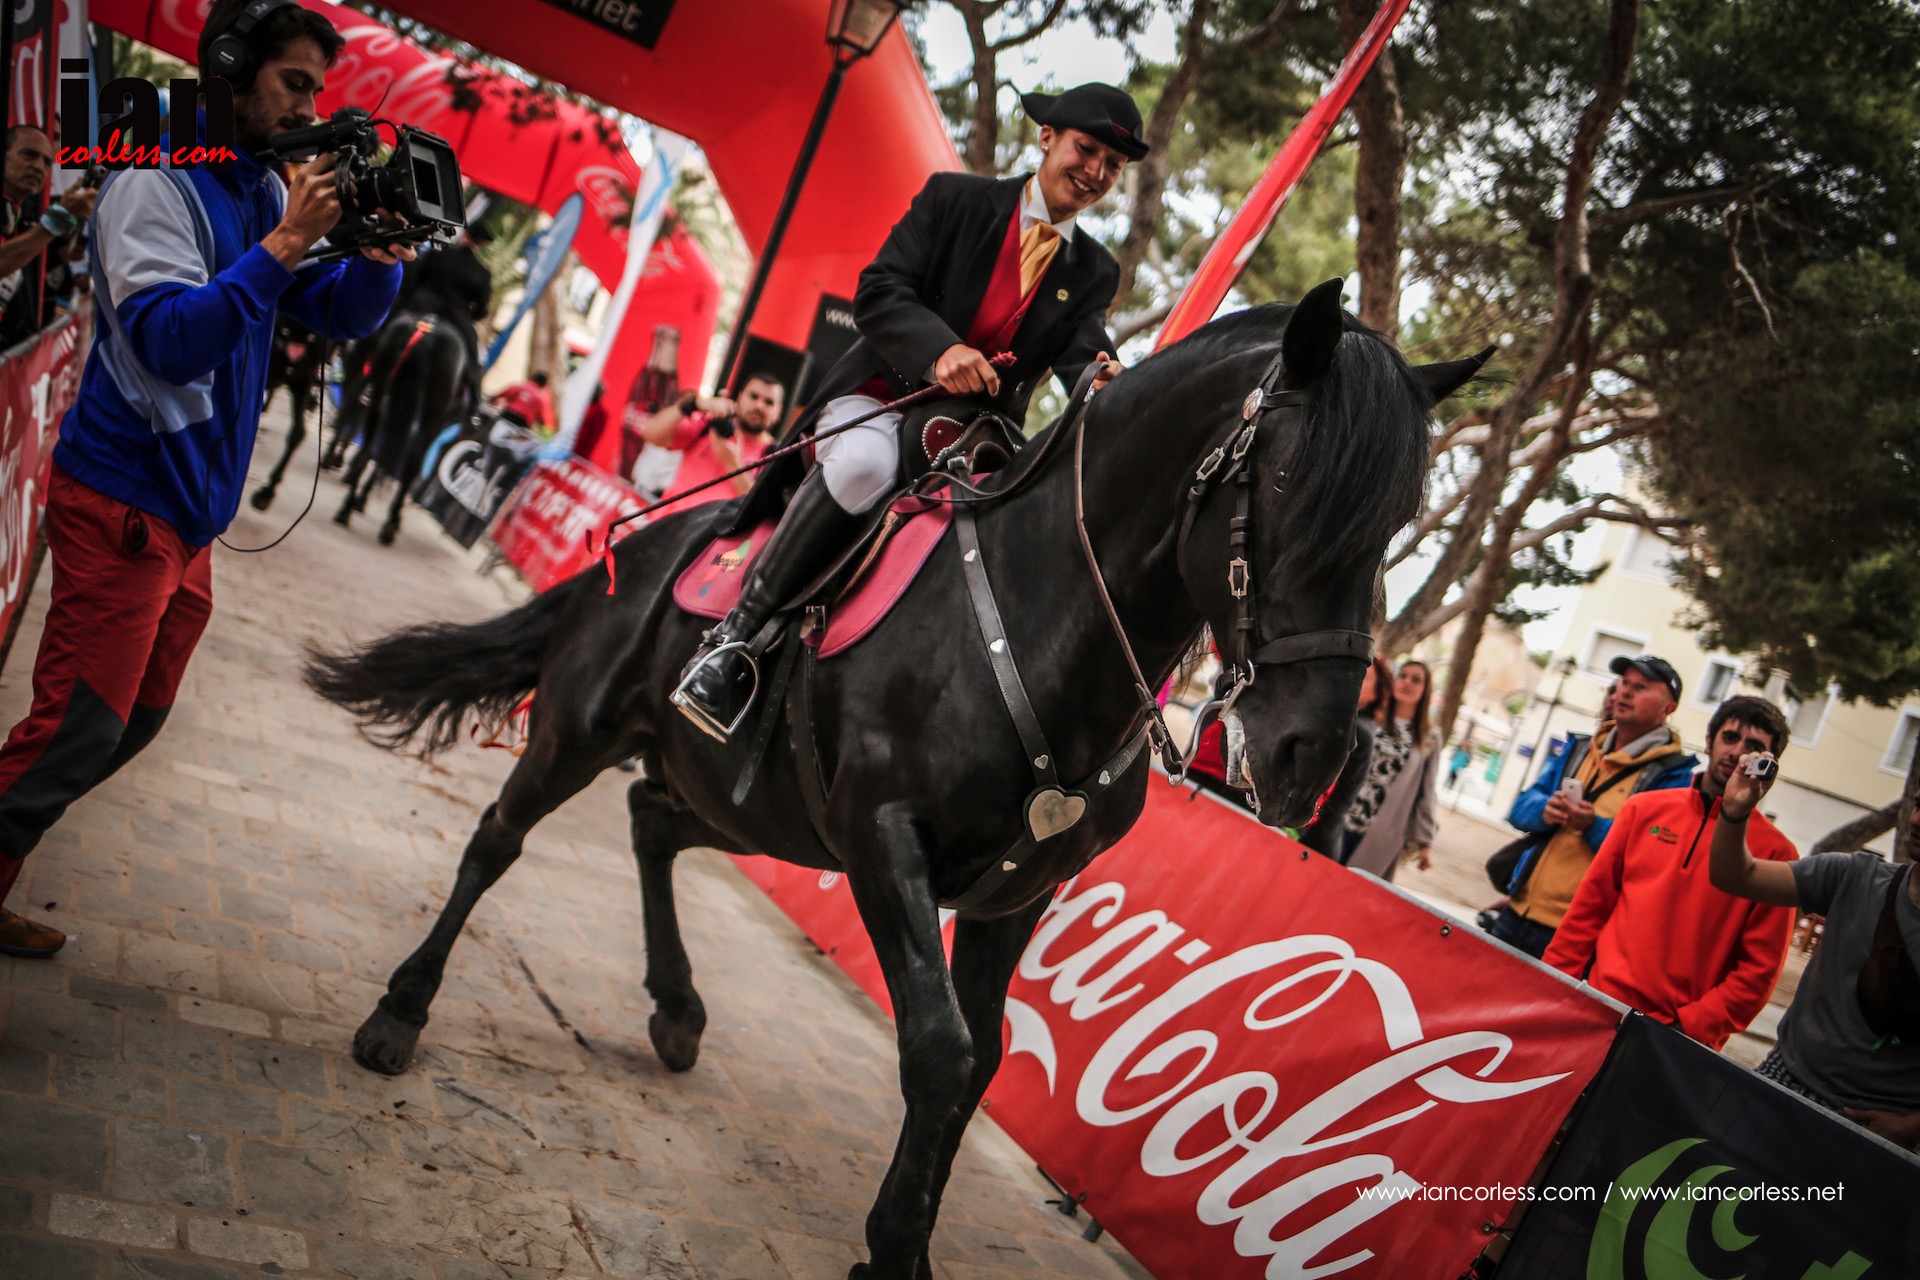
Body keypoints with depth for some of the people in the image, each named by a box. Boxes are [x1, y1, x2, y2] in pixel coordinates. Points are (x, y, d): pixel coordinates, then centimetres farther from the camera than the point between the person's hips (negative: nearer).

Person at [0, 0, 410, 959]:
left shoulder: (264, 195, 9)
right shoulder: (155, 185, -14)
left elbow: (345, 317, 12)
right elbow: (172, 342, -25)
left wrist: (382, 250, -8)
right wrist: (284, 245, -27)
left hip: (189, 517, 9)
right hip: (124, 504, -9)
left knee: (130, 724, 16)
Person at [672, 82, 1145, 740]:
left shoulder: (1096, 273, 13)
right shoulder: (955, 198, 3)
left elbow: (1082, 358, -3)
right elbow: (878, 290, -8)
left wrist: (1100, 380, -30)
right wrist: (939, 349, -28)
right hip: (884, 397, -4)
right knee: (864, 461, -39)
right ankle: (734, 637, -28)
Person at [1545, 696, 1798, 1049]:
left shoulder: (1775, 854, -2)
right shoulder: (1645, 808, 9)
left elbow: (1758, 968, -4)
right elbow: (1590, 902, 9)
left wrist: (1690, 1028, -12)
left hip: (1679, 1036, -3)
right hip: (1596, 1010, 3)